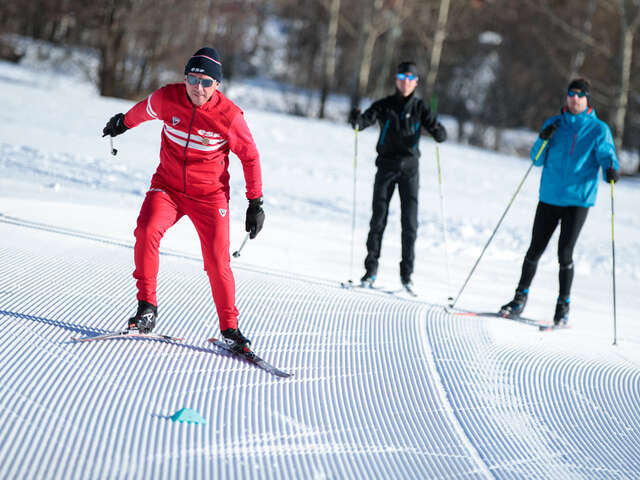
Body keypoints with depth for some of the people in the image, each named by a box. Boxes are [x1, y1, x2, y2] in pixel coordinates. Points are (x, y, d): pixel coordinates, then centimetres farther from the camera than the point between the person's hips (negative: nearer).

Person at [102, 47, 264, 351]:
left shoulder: (229, 116, -18)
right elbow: (144, 110, 12)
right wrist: (123, 122, 33)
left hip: (210, 196, -1)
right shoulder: (167, 98, -13)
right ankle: (147, 306, -14)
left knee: (217, 262, -8)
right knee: (147, 231, -25)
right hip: (167, 186, 2)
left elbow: (250, 157, -4)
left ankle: (229, 328, 9)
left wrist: (256, 203, -3)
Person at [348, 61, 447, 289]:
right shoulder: (384, 105, 3)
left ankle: (406, 274, 3)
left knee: (410, 223, -4)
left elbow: (440, 134, -5)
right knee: (378, 220, -2)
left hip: (409, 169, 0)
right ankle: (371, 270, 4)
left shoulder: (420, 108, 3)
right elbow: (363, 122, -8)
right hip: (386, 166, 0)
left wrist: (437, 131, -28)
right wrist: (356, 118, -31)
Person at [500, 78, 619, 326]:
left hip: (578, 200, -3)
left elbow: (606, 155, -5)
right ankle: (520, 298, 19)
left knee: (564, 254, -6)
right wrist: (543, 140, -12)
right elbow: (537, 160, 8)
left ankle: (563, 306, 8)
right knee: (535, 250, 5)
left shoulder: (598, 129, 1)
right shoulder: (553, 124, 9)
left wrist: (611, 170, -28)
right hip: (550, 196, 3)